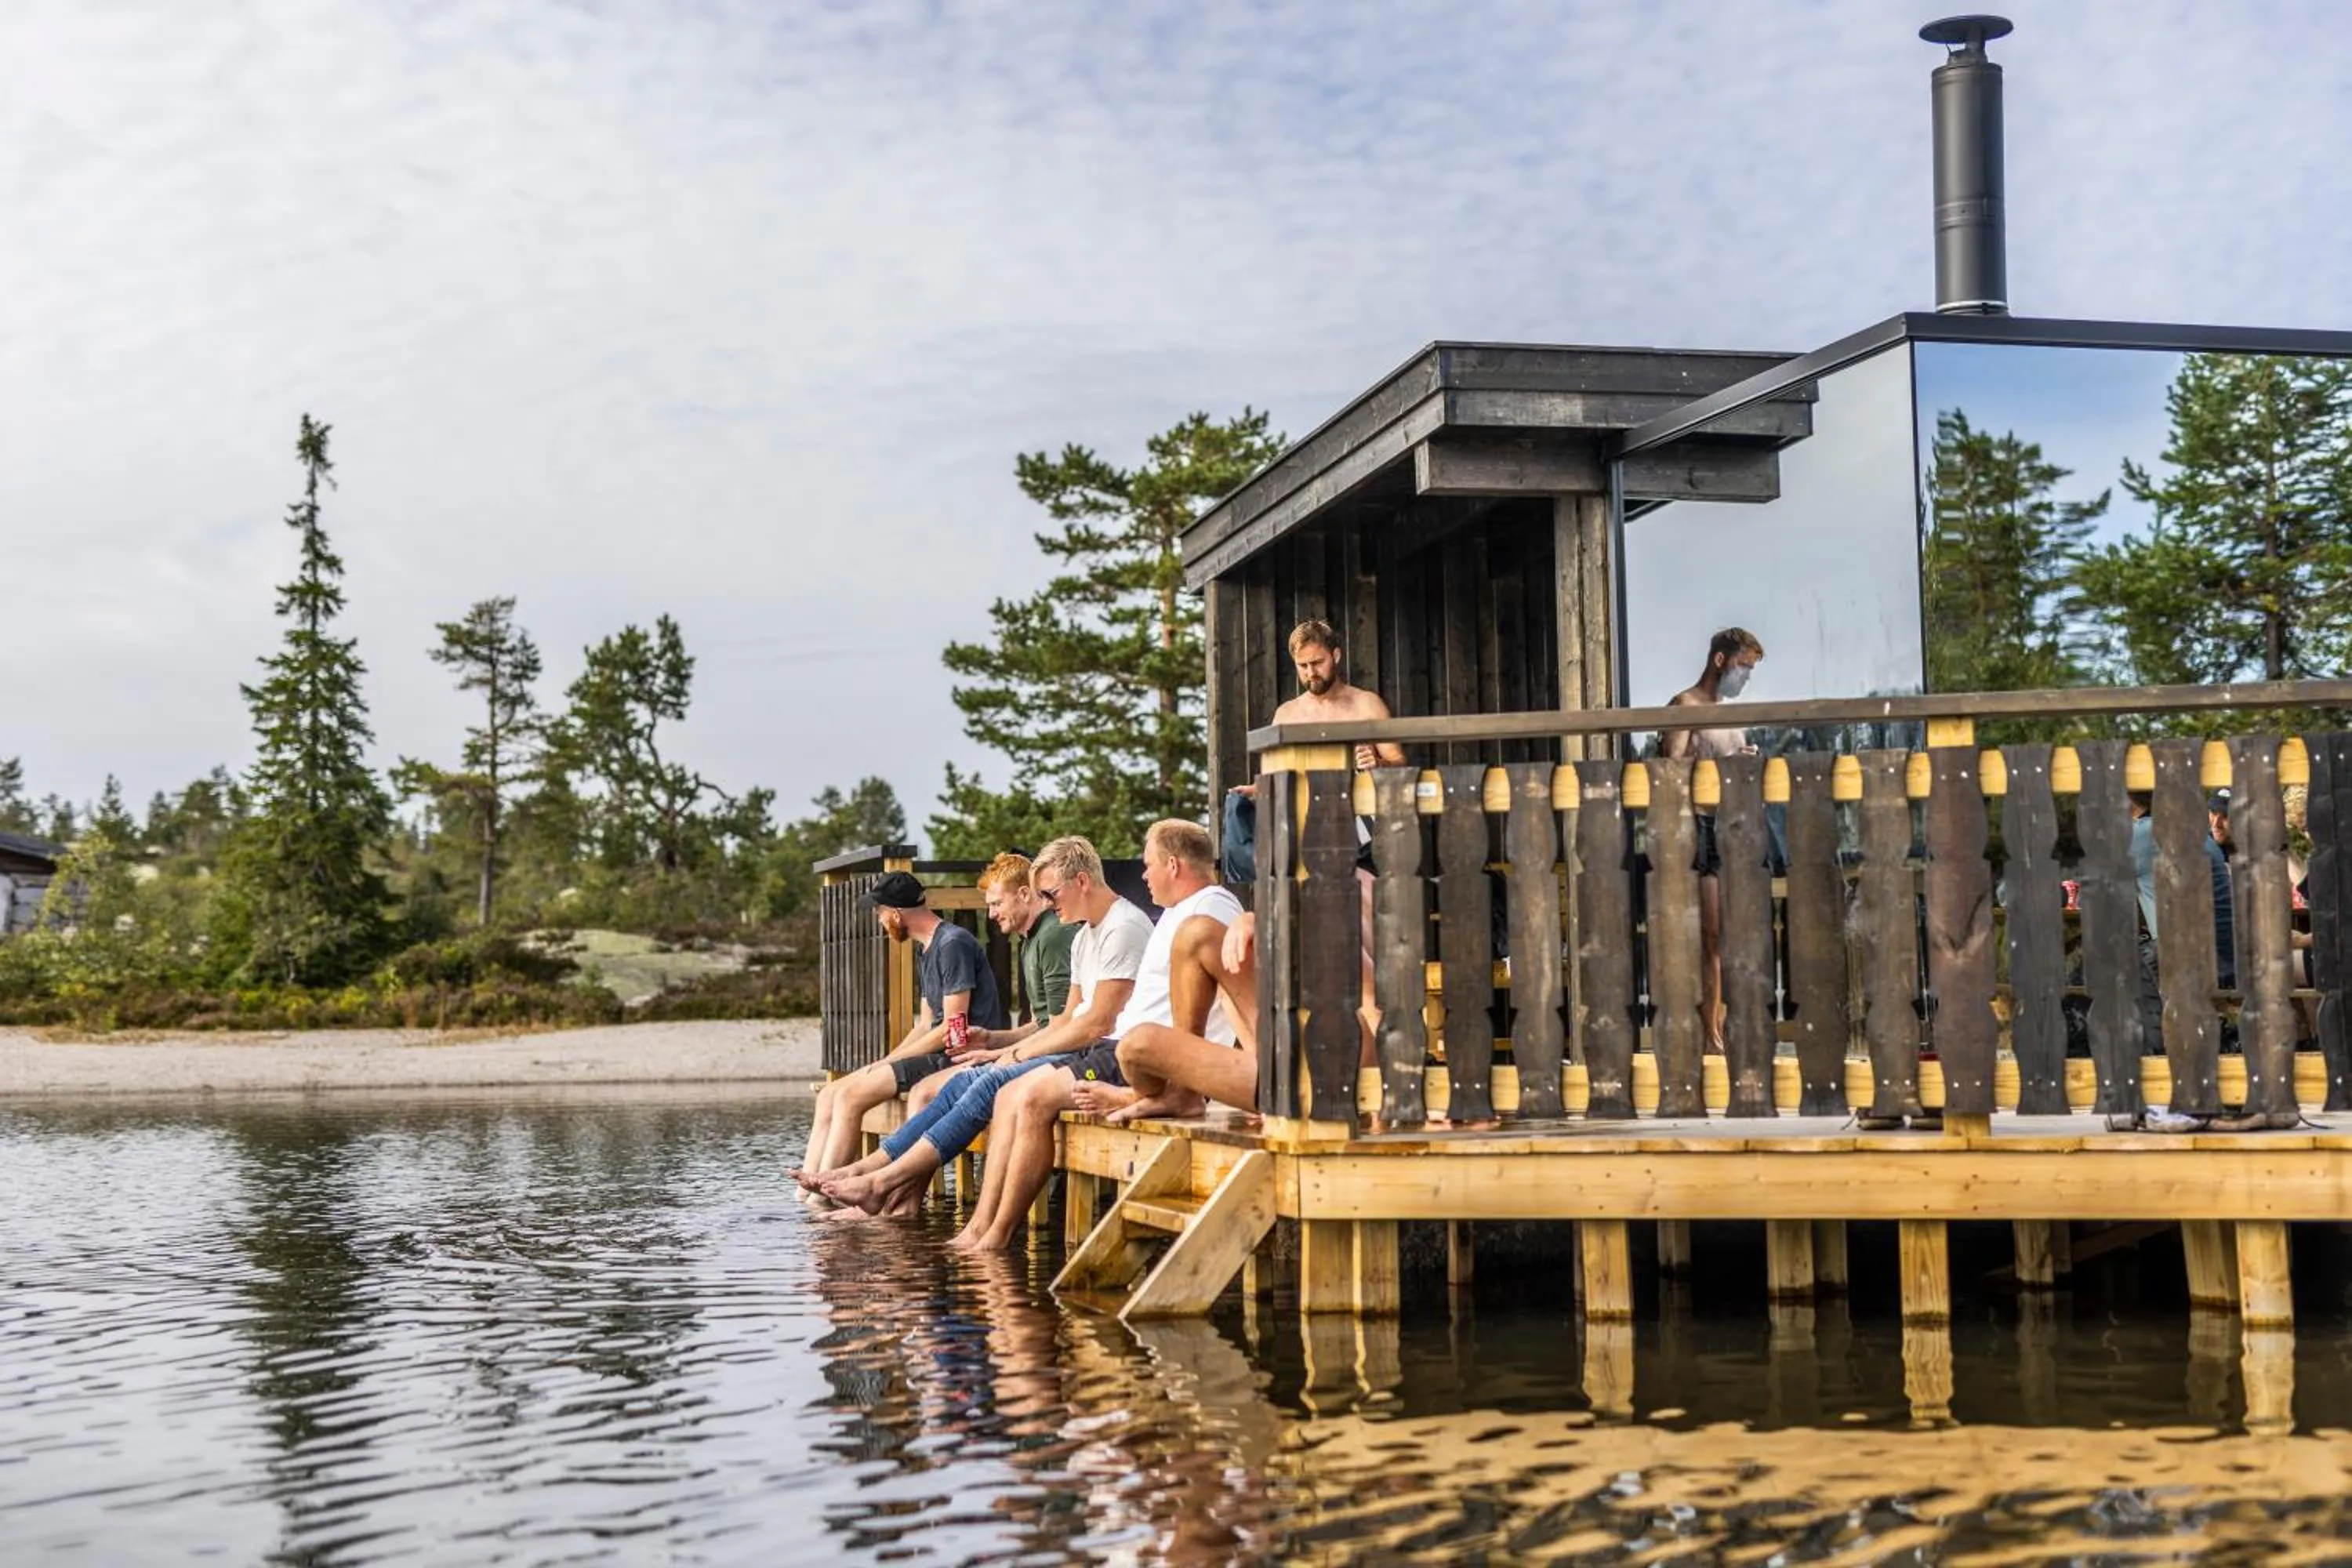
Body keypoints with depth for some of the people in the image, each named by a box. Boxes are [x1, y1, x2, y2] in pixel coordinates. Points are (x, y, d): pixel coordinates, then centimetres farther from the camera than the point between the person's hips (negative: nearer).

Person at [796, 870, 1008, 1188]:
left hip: (958, 1058, -10)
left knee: (850, 1096, -18)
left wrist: (889, 1060, -10)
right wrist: (885, 1063, 5)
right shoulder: (930, 951, 20)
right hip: (938, 1056, 10)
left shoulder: (954, 944, -12)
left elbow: (952, 1028, -17)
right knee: (830, 1095, 3)